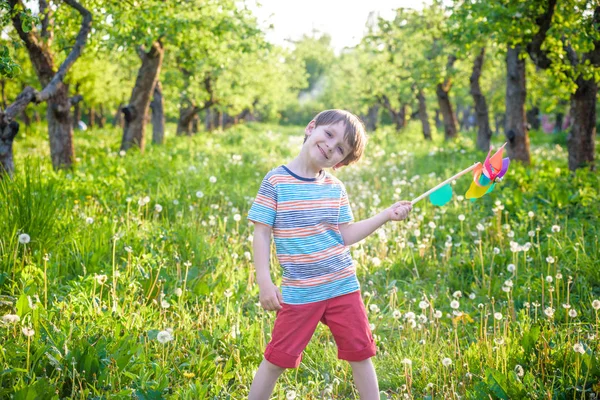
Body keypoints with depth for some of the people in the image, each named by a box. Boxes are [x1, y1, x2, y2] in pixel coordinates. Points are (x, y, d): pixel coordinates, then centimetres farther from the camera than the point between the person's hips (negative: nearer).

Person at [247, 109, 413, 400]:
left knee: (360, 355, 11)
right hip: (299, 293, -4)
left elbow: (346, 236, 6)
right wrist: (264, 282, -12)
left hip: (343, 288, 4)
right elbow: (261, 233, -6)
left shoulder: (335, 188, 5)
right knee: (277, 360, 2)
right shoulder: (276, 181, -7)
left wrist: (386, 215, -1)